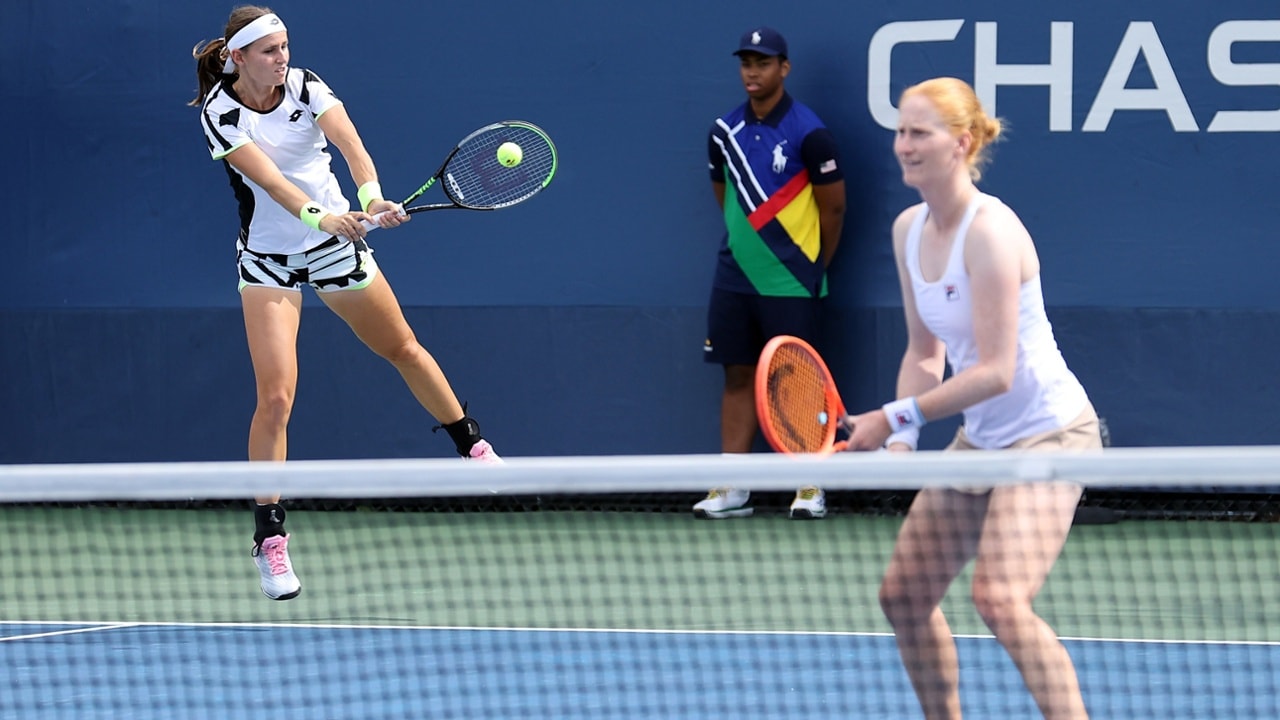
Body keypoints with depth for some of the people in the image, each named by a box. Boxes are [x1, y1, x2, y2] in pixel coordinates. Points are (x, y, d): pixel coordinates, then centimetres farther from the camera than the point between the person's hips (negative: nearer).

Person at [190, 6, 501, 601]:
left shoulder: (304, 85, -12)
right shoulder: (220, 113, -19)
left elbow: (350, 144, -27)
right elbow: (269, 179, -33)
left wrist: (372, 197, -46)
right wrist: (320, 216, -50)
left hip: (336, 240, 3)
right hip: (268, 257, -3)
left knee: (404, 350, 18)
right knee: (275, 397, -14)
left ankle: (473, 448, 41)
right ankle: (270, 540, -6)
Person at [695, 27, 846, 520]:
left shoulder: (808, 133, -10)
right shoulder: (725, 132, 6)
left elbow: (833, 207, -4)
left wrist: (813, 267, 5)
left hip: (791, 284, -5)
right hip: (736, 277, 5)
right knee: (738, 376, 6)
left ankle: (810, 488, 5)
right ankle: (732, 490, 7)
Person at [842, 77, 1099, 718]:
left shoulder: (989, 232, -23)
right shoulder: (909, 229, 3)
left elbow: (995, 372, -25)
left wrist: (894, 418, -23)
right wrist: (902, 436, -4)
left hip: (1047, 431, -9)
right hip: (979, 439, 9)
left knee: (1000, 596, -25)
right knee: (903, 594, 9)